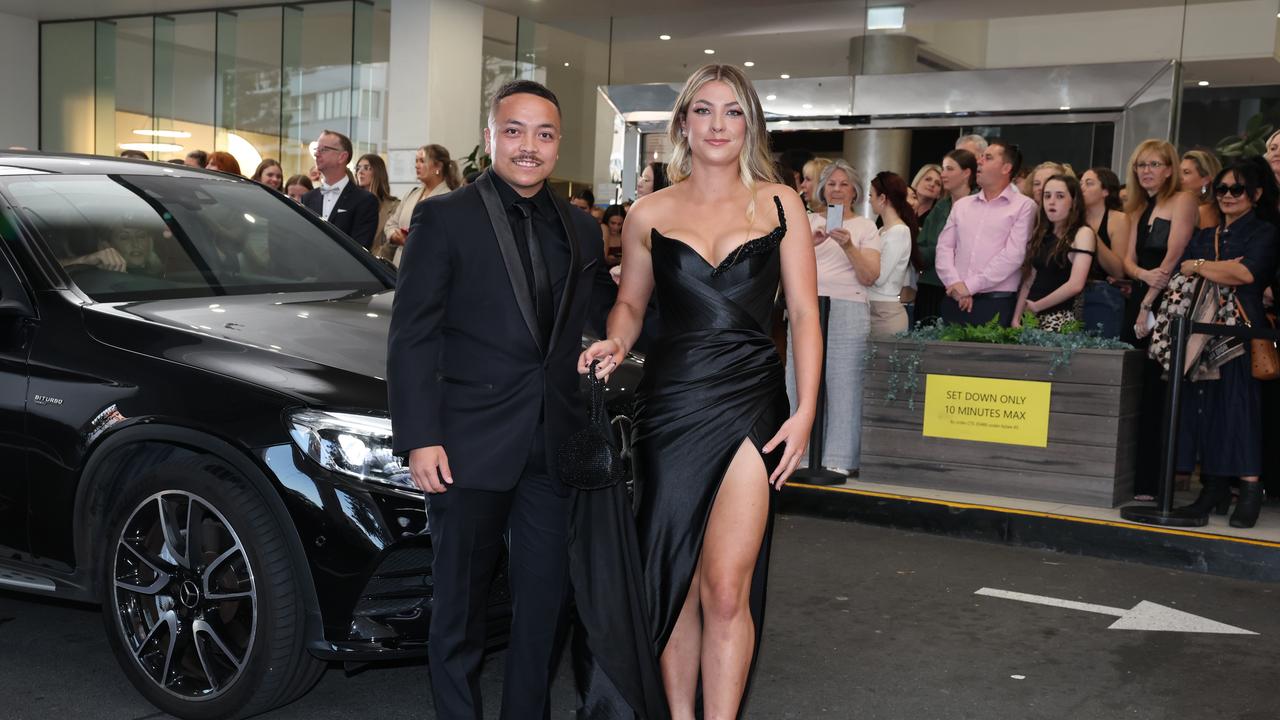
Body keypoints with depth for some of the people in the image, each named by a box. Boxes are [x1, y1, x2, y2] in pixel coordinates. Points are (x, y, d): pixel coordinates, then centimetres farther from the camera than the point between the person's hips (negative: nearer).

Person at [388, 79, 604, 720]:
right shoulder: (444, 218, -3)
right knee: (460, 601, 8)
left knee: (545, 600, 12)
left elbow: (580, 333, 14)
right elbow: (412, 336, -6)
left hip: (555, 445, 4)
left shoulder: (580, 232, 11)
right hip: (470, 444, -4)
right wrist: (420, 438, -12)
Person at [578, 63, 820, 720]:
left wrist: (805, 411, -5)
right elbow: (630, 303, 19)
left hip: (751, 405, -1)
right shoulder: (649, 214, 8)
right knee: (672, 579, 8)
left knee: (725, 586, -11)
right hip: (670, 403, 2)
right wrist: (615, 345, -3)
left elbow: (803, 313, 4)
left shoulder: (778, 204, 6)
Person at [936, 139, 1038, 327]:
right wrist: (955, 284, -9)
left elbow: (1013, 255, -9)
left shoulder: (1024, 206, 1)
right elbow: (944, 247, 9)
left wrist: (970, 286, -12)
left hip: (997, 303, -4)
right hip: (955, 301, 4)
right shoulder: (961, 205, 17)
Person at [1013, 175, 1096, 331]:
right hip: (1031, 316, 6)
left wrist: (1036, 306, -9)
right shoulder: (1042, 233, 14)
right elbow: (1029, 280, 12)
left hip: (1060, 318, -6)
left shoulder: (1082, 233, -6)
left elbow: (1075, 285, -17)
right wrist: (1016, 317, 1)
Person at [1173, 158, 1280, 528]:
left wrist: (1200, 266, -1)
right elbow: (1181, 273, 7)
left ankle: (1250, 489, -8)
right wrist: (1224, 270, -8)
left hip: (1241, 328, -5)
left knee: (1239, 401, -10)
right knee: (1203, 401, 0)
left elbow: (1247, 274, -12)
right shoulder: (1203, 237, 21)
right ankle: (1214, 484, 5)